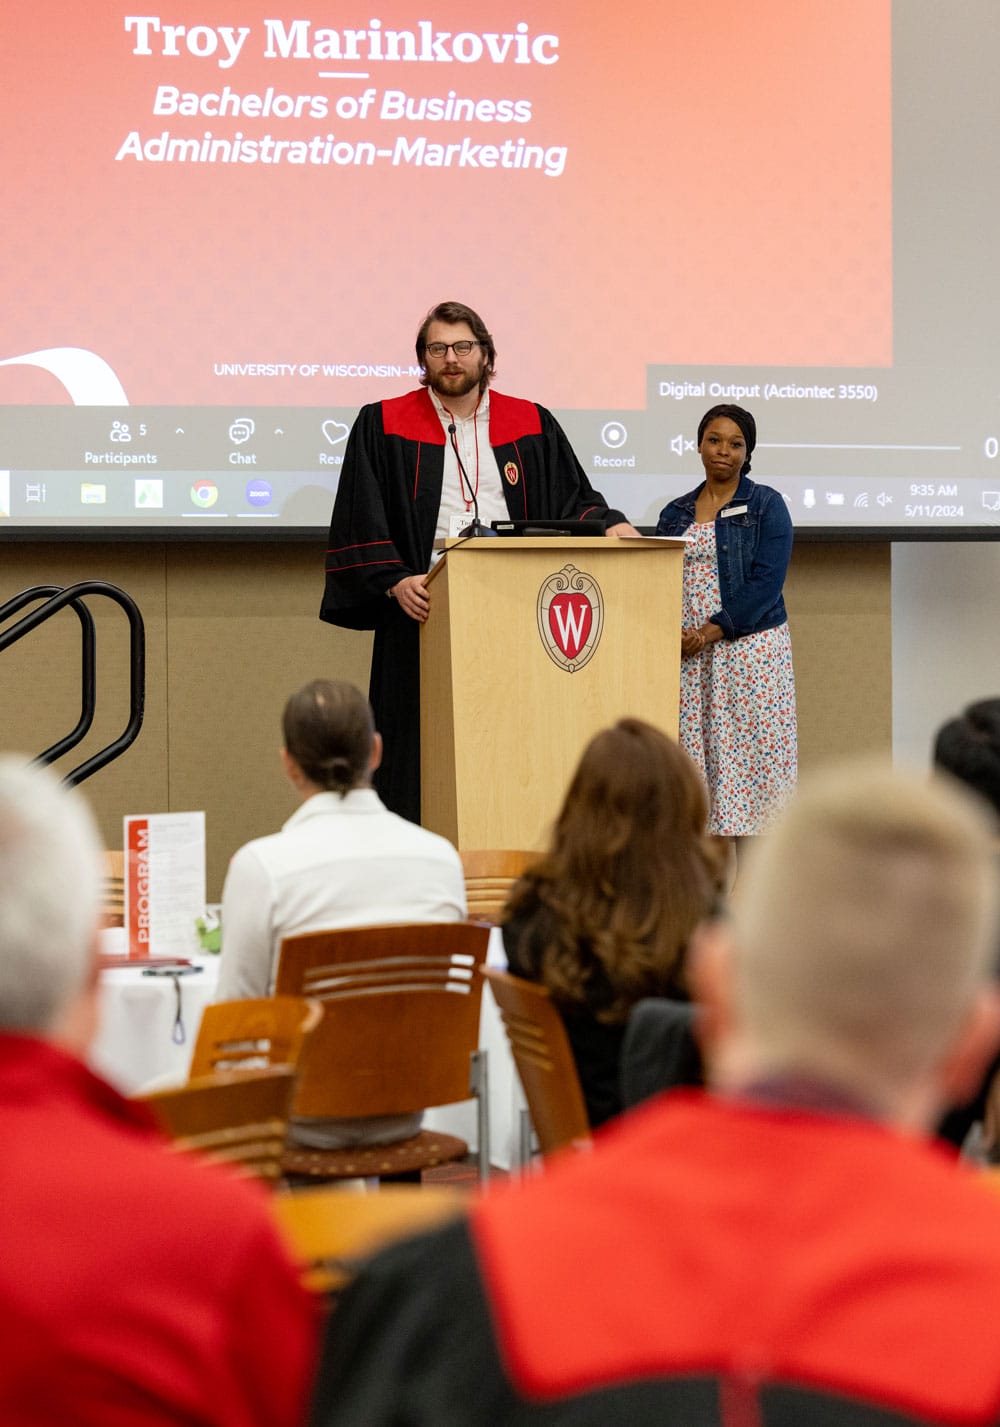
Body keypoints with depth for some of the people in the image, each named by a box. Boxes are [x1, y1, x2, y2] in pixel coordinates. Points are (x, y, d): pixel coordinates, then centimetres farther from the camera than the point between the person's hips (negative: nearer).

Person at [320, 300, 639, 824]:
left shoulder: (531, 425, 12)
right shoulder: (384, 426, 6)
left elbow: (574, 499, 14)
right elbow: (360, 520, 0)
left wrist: (609, 525, -7)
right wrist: (395, 581, -14)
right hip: (423, 606, -2)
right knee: (425, 750, -4)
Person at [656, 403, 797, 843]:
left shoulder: (766, 505, 2)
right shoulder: (676, 513, 15)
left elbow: (766, 581, -8)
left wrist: (711, 631, -14)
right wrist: (674, 632, -7)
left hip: (750, 646, -4)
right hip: (687, 652, 4)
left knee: (751, 744, -8)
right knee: (691, 745, -2)